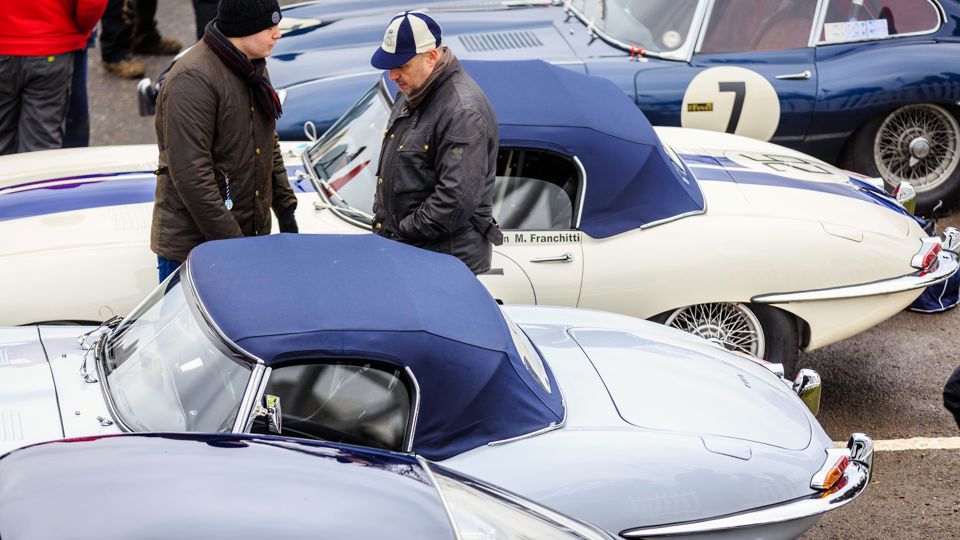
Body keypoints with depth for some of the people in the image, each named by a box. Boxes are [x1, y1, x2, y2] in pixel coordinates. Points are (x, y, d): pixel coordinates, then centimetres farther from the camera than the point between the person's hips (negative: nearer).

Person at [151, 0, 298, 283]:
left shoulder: (254, 67, 10)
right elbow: (190, 174, -23)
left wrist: (285, 207, 16)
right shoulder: (192, 80, -20)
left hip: (251, 232, 8)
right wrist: (230, 241, -22)